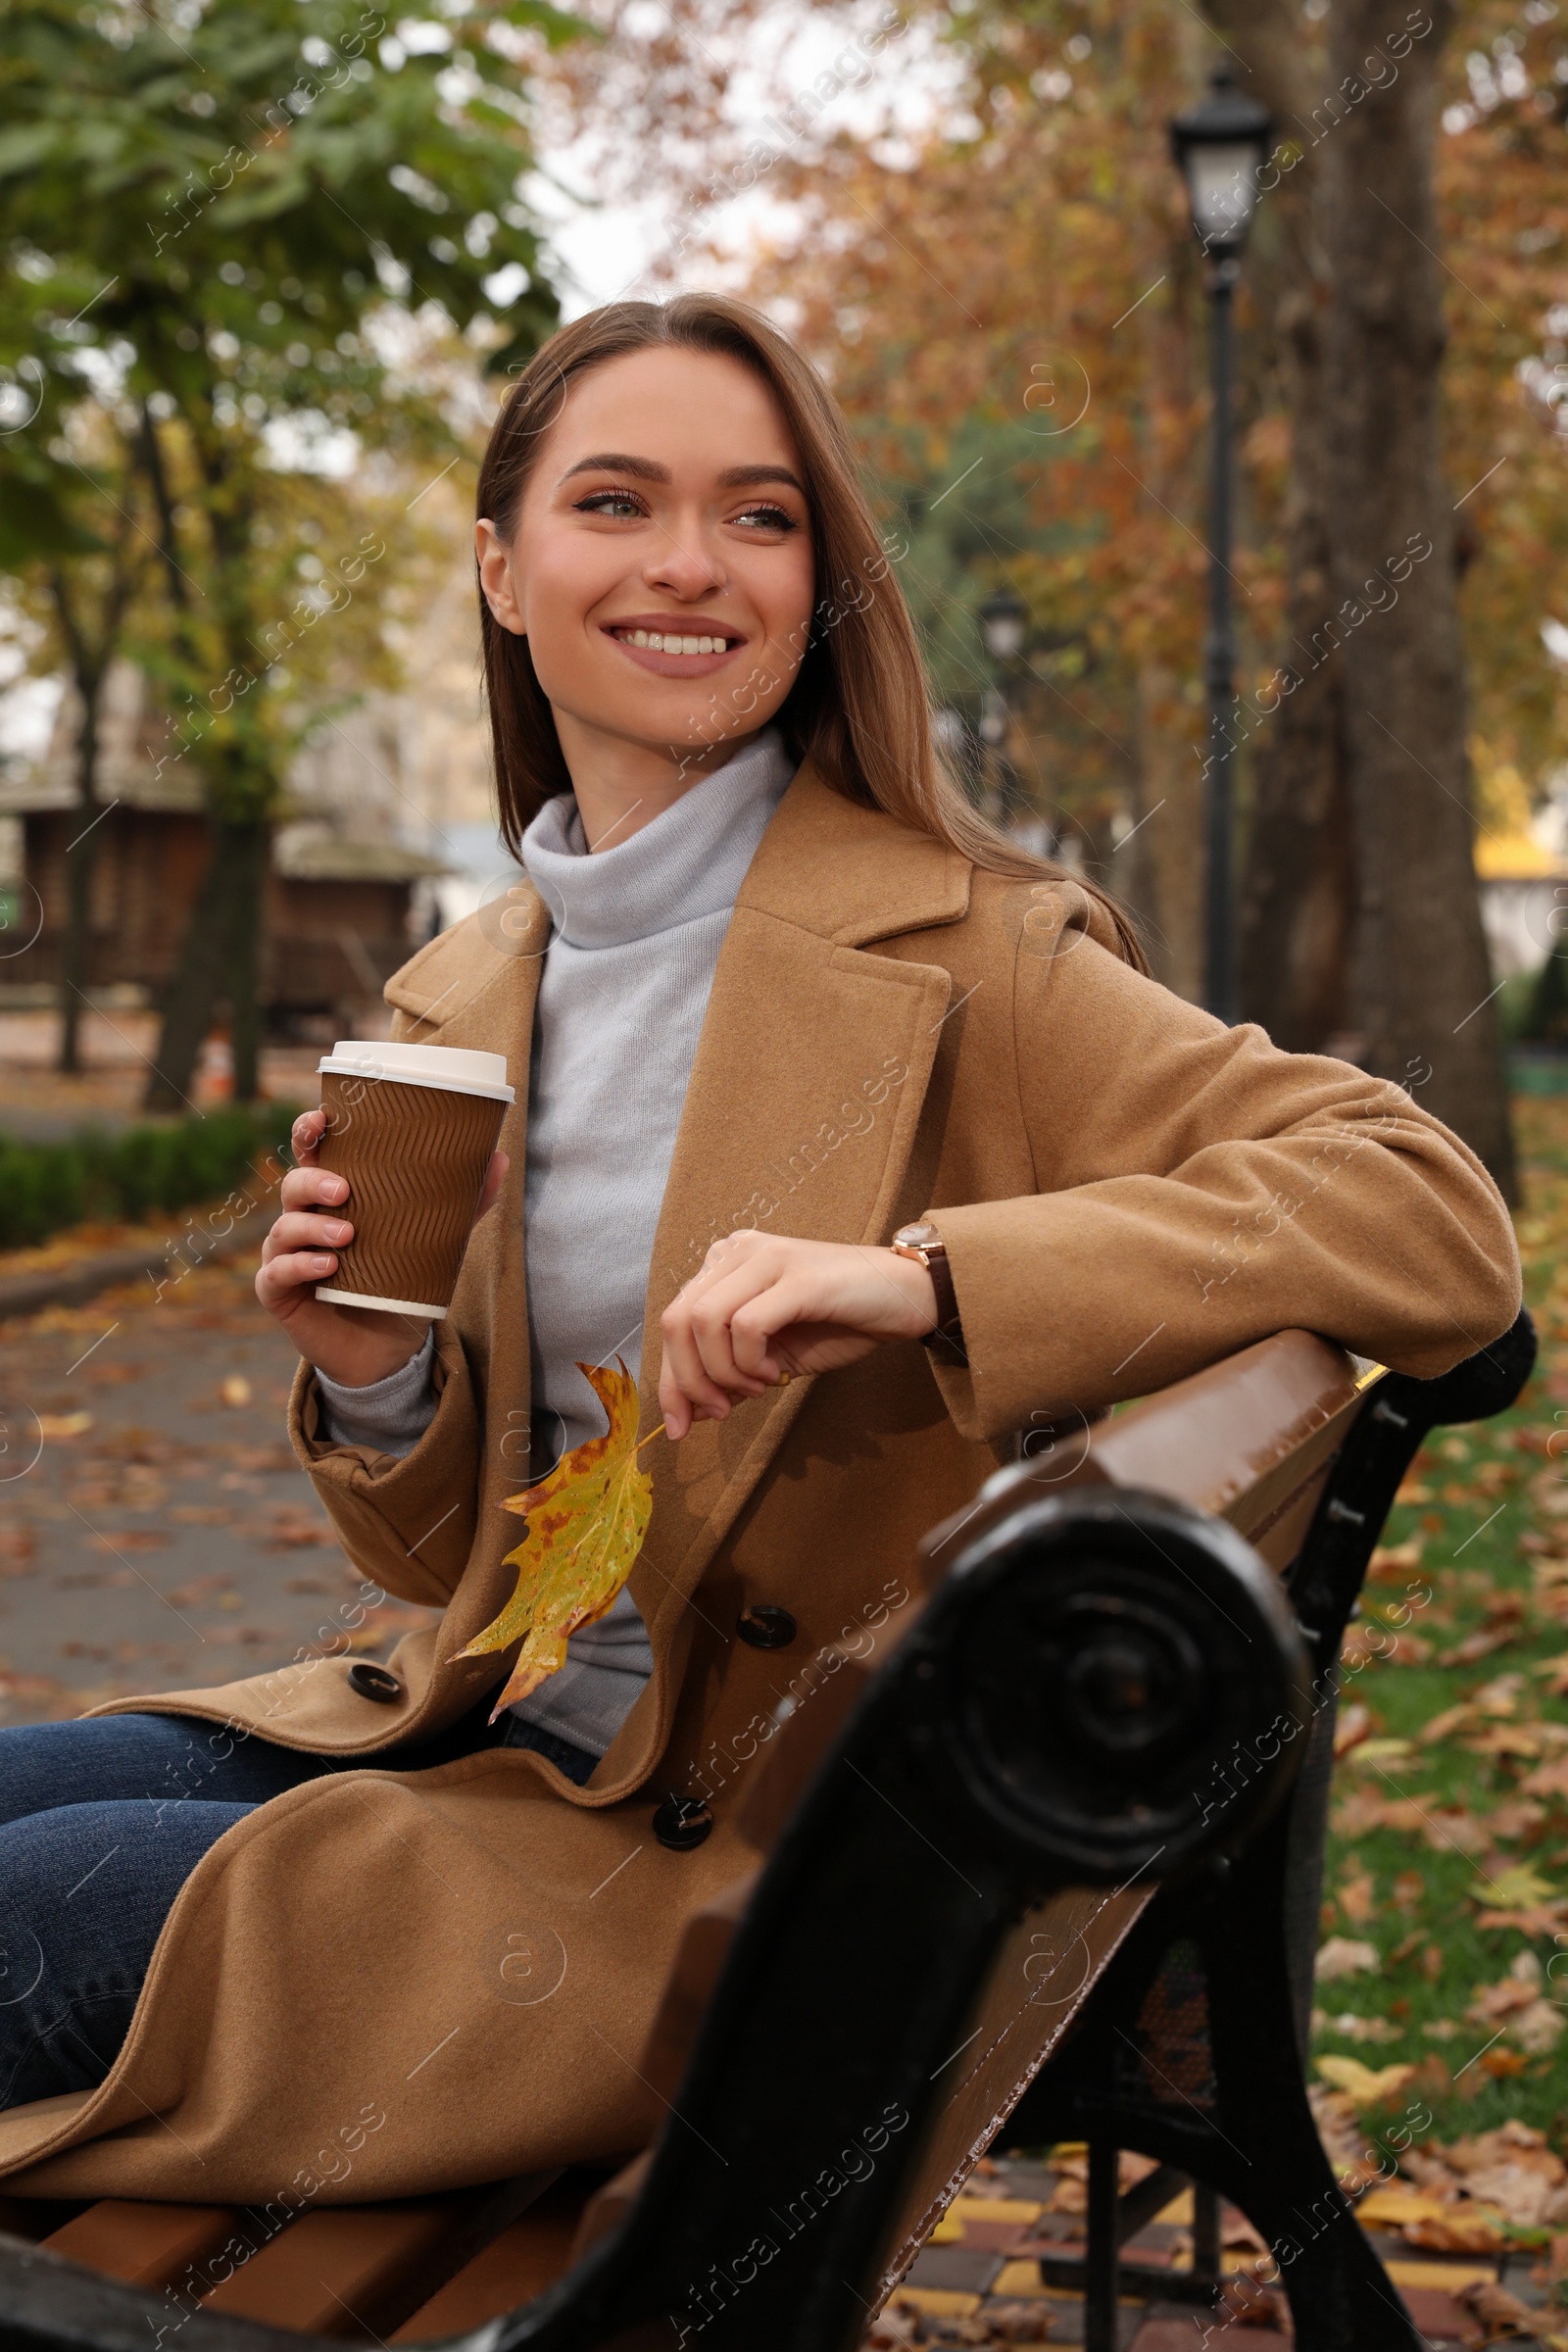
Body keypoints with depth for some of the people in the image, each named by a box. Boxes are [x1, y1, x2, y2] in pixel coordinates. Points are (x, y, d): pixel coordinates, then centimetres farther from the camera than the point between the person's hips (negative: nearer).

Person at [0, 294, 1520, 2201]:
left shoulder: (961, 954, -11)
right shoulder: (458, 1001, 8)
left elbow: (1437, 1217, -21)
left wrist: (920, 1276, -33)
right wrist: (375, 1385, -10)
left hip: (756, 1851, -6)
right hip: (494, 1746, 6)